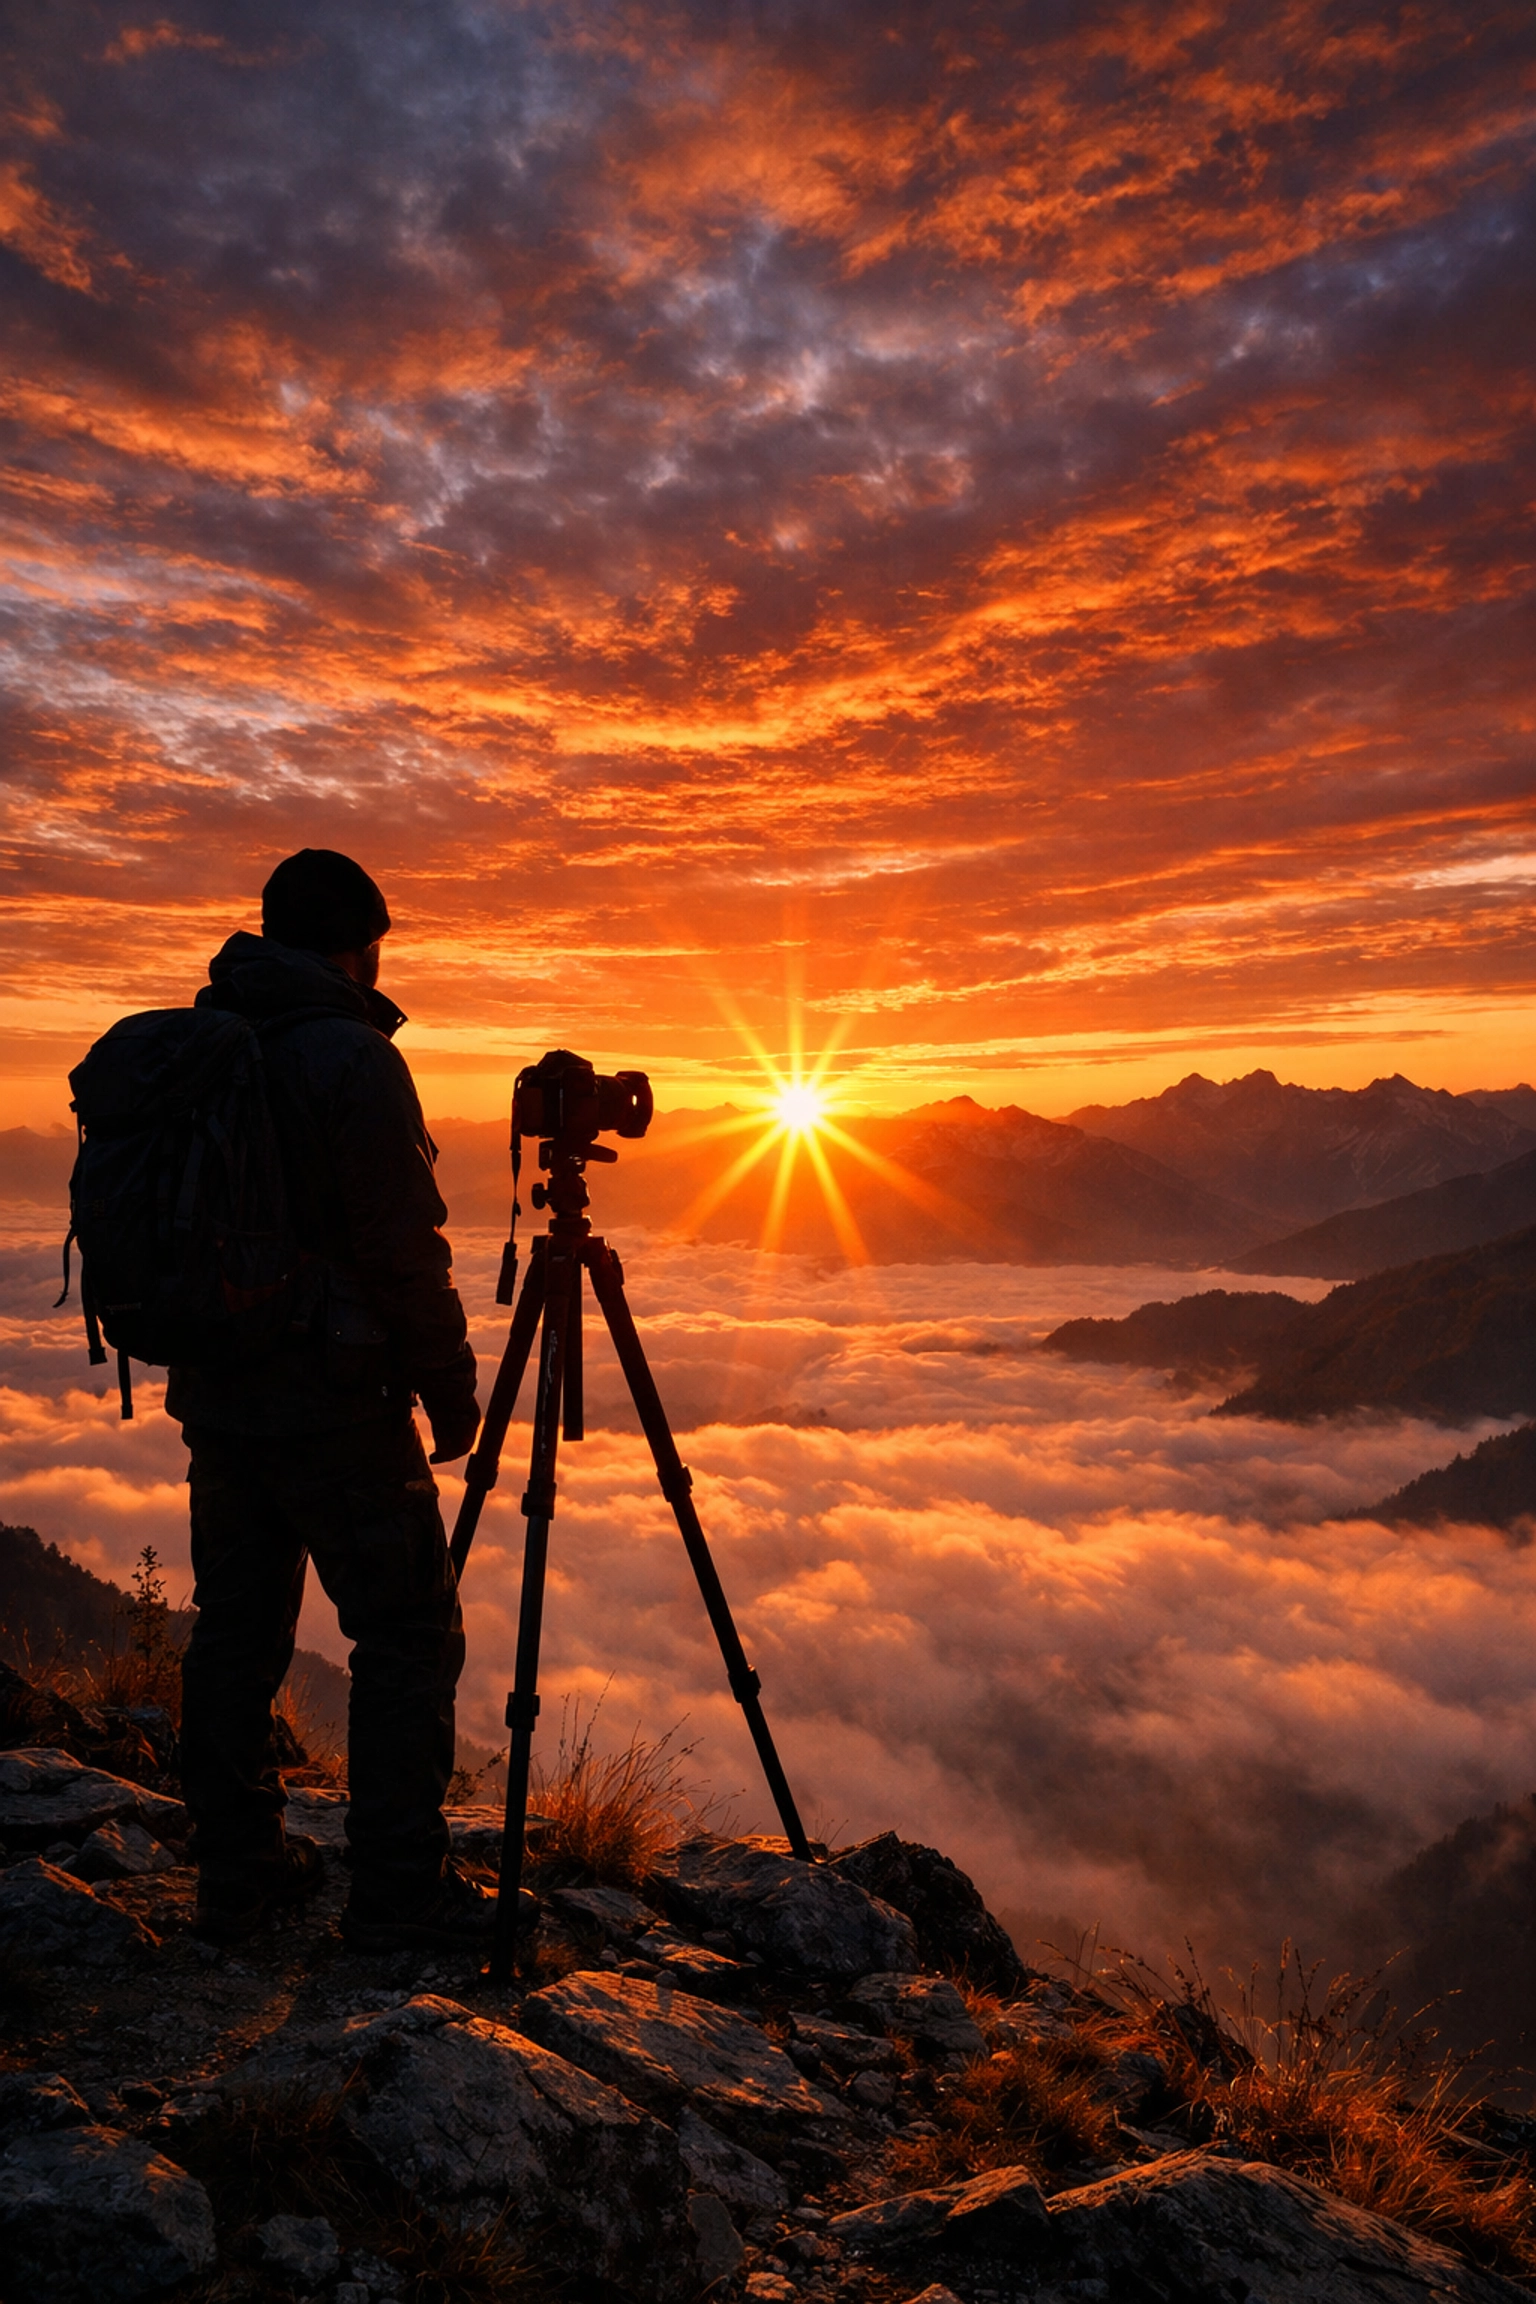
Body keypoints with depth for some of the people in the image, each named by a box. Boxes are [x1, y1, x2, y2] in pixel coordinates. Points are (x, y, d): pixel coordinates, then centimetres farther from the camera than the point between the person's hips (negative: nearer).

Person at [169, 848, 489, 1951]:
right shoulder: (352, 1058, -14)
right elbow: (403, 1251, -17)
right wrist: (450, 1388, -7)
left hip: (216, 1396, 8)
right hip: (333, 1405, -8)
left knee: (235, 1631, 15)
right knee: (407, 1632, 3)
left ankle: (239, 1872, 26)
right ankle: (399, 1890, 9)